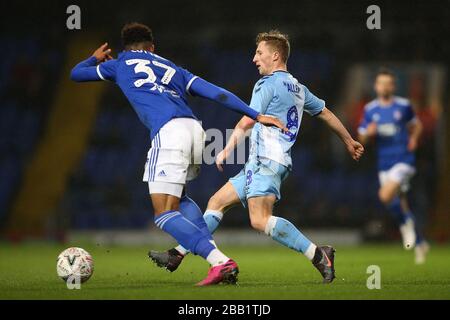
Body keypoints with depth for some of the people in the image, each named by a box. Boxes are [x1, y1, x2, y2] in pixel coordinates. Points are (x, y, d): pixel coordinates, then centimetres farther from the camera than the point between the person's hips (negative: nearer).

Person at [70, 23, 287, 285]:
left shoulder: (119, 64, 23)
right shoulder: (172, 68, 30)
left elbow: (76, 73, 38)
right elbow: (217, 93, 19)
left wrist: (95, 59, 59)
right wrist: (256, 115, 17)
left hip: (168, 132, -6)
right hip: (194, 129, 6)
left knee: (164, 214, -3)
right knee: (176, 197, 28)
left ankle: (221, 263, -20)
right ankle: (213, 250, 11)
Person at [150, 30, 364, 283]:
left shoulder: (268, 84, -7)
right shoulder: (297, 88, 20)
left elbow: (247, 122, -13)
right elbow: (326, 113, 28)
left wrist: (227, 150, -6)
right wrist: (349, 141, 38)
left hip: (266, 161, -11)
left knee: (261, 220, -24)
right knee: (217, 202, 12)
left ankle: (318, 255, -26)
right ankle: (177, 255, 15)